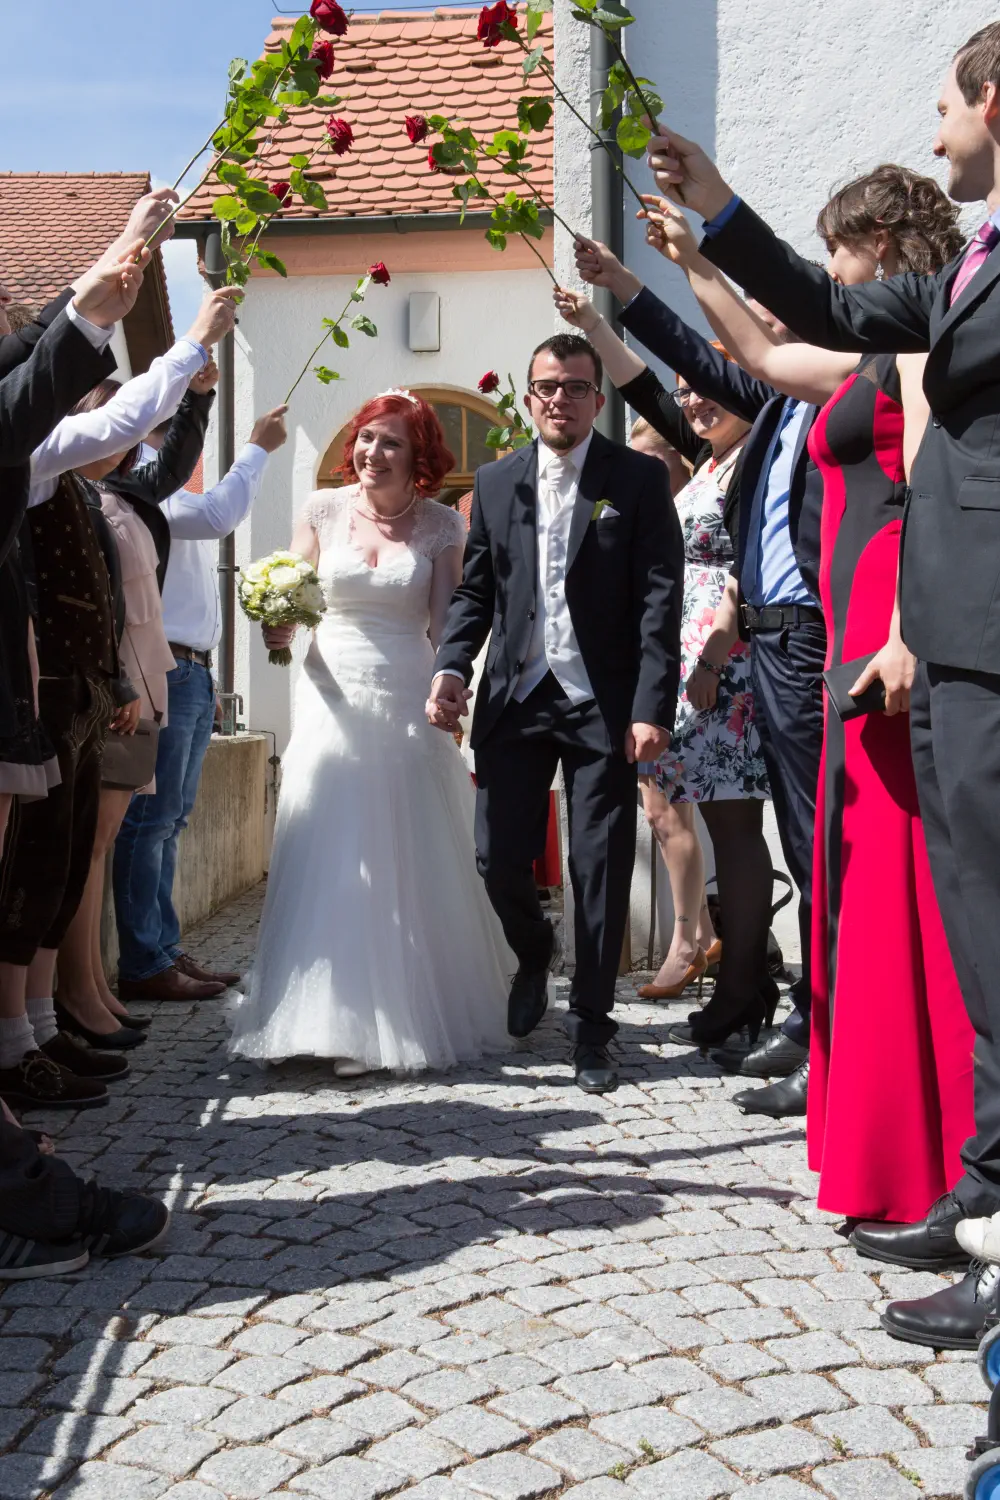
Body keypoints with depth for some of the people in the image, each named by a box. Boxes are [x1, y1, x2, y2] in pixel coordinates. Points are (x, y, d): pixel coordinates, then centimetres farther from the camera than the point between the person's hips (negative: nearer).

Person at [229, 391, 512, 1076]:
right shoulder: (324, 510, 3)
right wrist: (280, 628, -14)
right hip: (333, 702, 1)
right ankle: (342, 1022, 9)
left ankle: (423, 1015, 17)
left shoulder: (441, 525, 1)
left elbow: (445, 626, 2)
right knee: (334, 859, 0)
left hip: (410, 704, -1)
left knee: (416, 862, 4)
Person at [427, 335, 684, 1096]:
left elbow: (660, 598, -6)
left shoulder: (639, 478, 0)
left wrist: (653, 707, -14)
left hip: (604, 703, -3)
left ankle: (591, 1032, 17)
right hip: (515, 695, 3)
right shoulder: (496, 482, 10)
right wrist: (451, 668, -5)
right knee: (499, 856, 2)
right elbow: (475, 591, 12)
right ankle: (534, 953, 36)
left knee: (601, 869, 2)